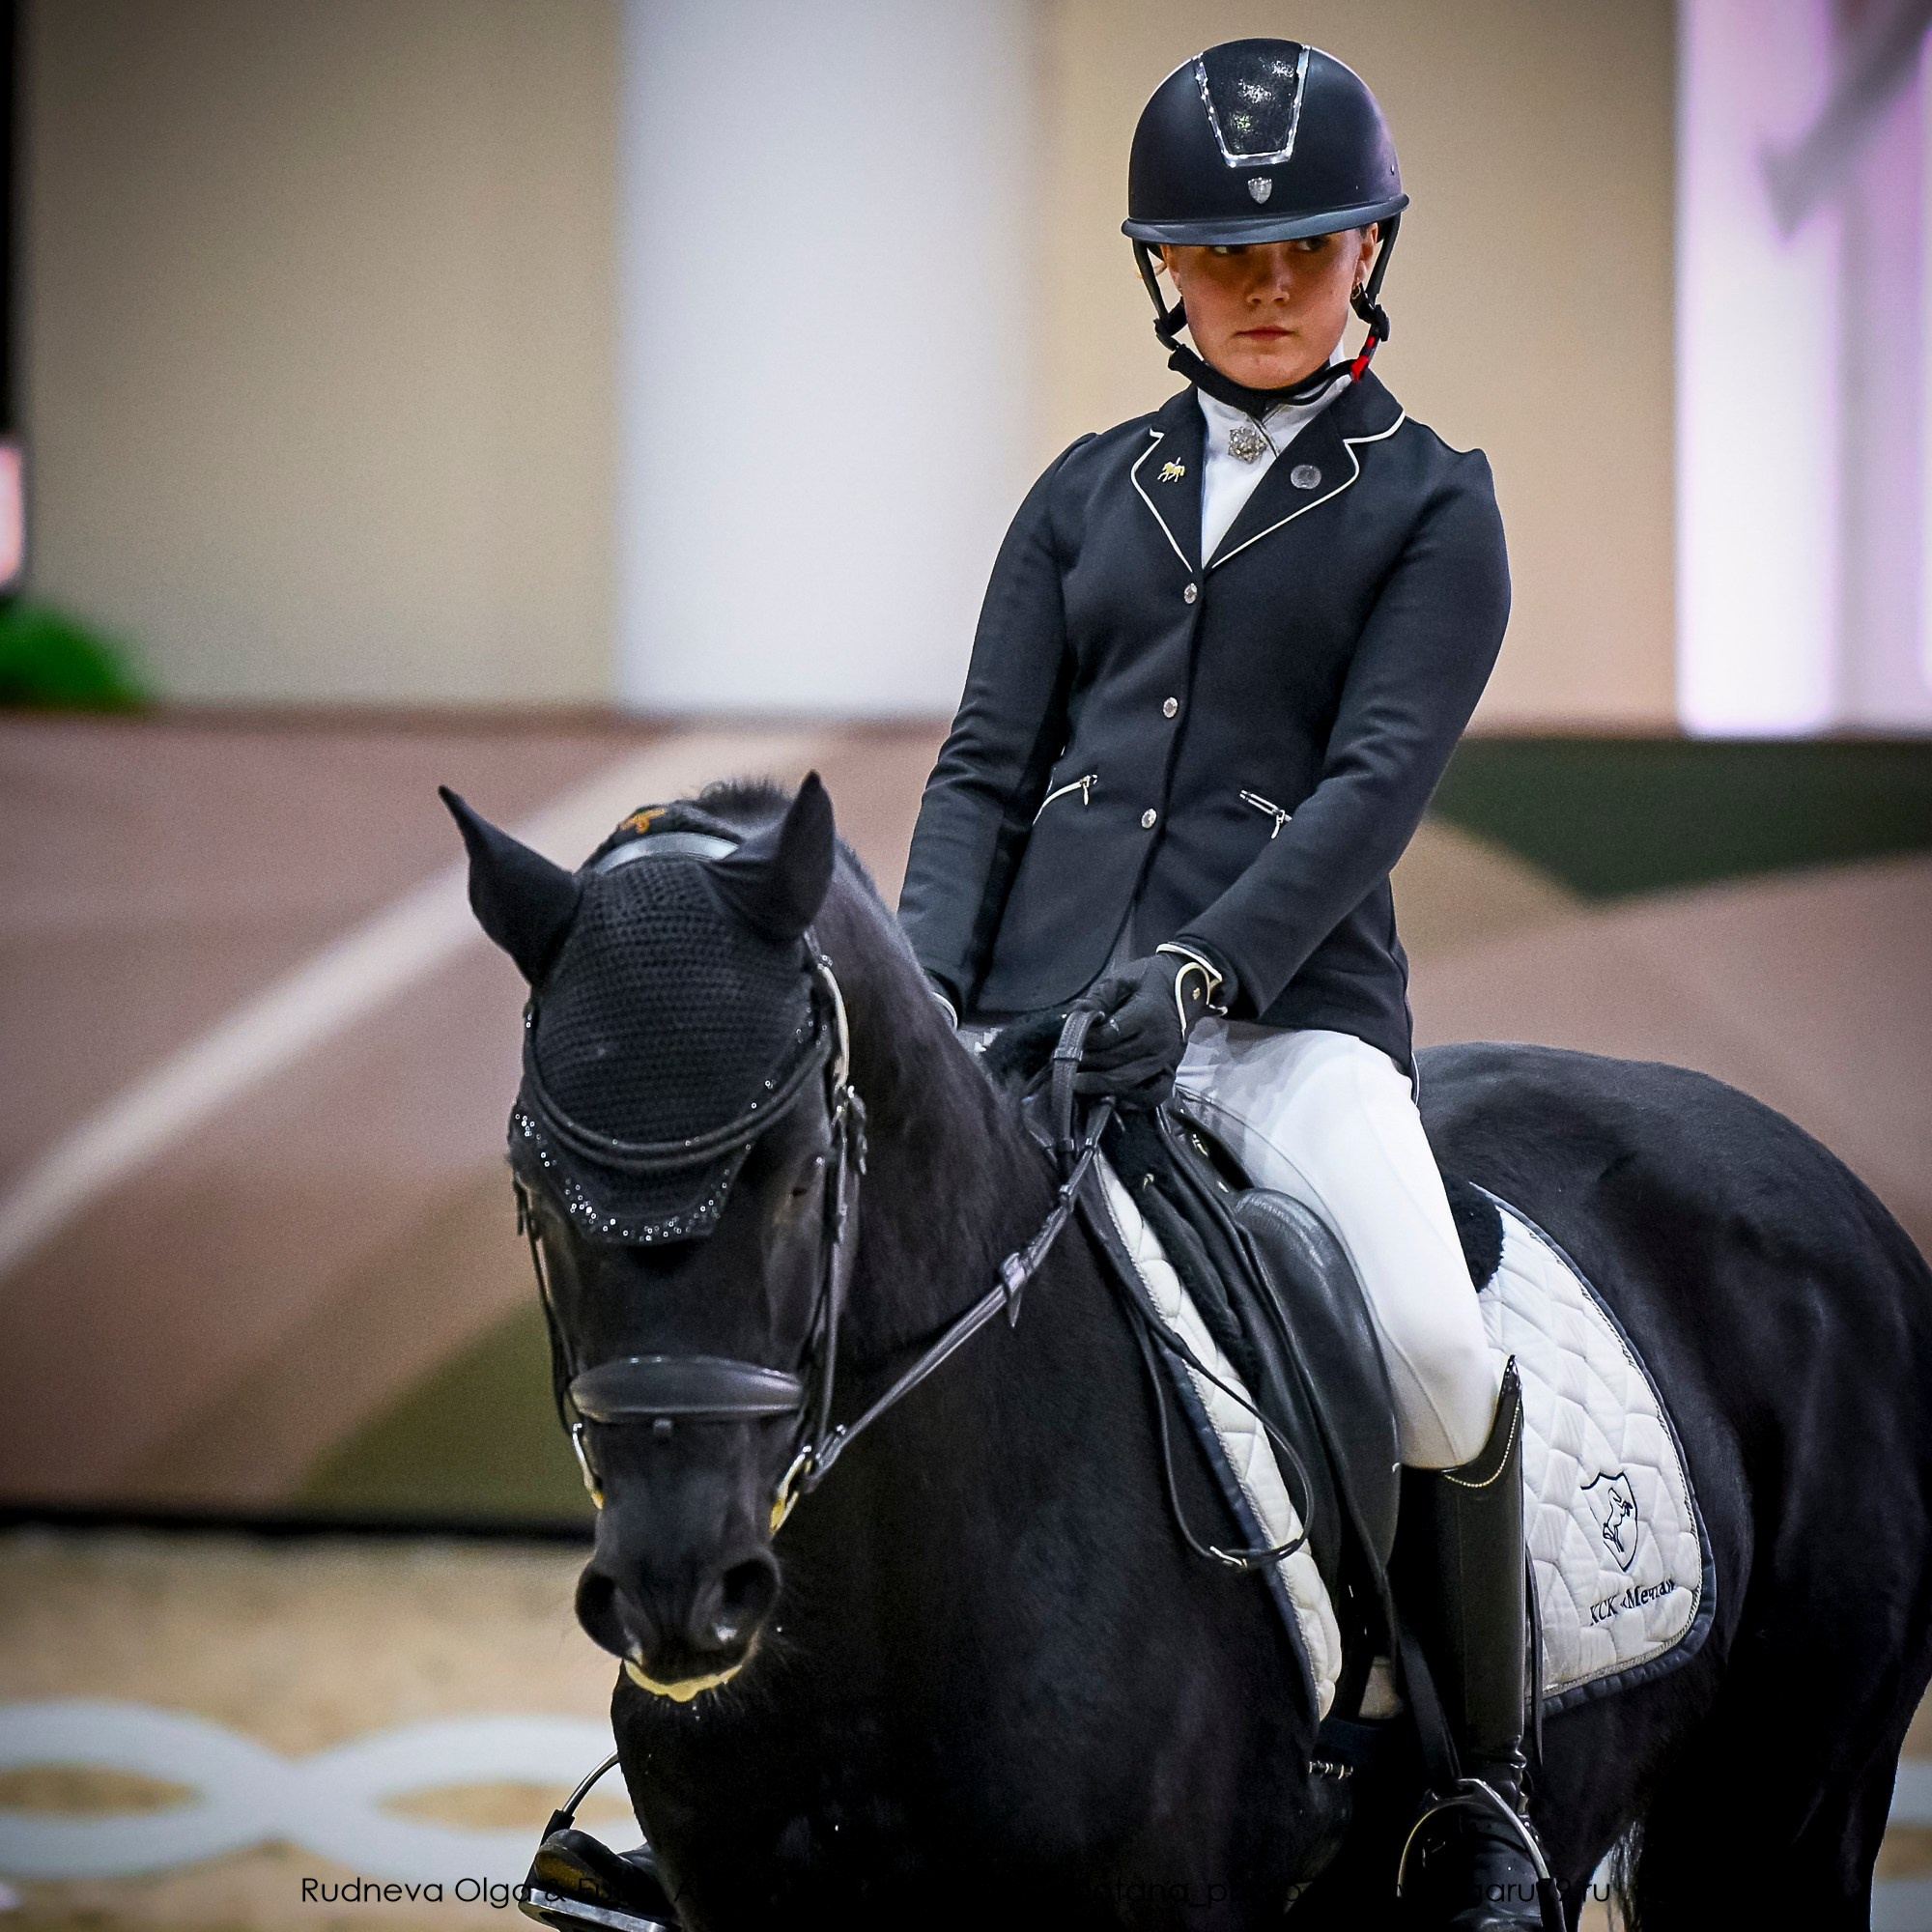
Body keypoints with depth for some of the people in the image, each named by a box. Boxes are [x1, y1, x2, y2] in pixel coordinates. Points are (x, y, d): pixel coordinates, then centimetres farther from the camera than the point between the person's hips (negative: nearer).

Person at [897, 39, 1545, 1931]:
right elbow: (986, 762, 13)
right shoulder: (1091, 492, 18)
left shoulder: (1430, 507, 8)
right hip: (1034, 1007, 4)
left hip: (1286, 1011, -4)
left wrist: (1204, 975, -21)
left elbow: (1376, 778, -6)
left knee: (1431, 1343, -30)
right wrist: (929, 978, -7)